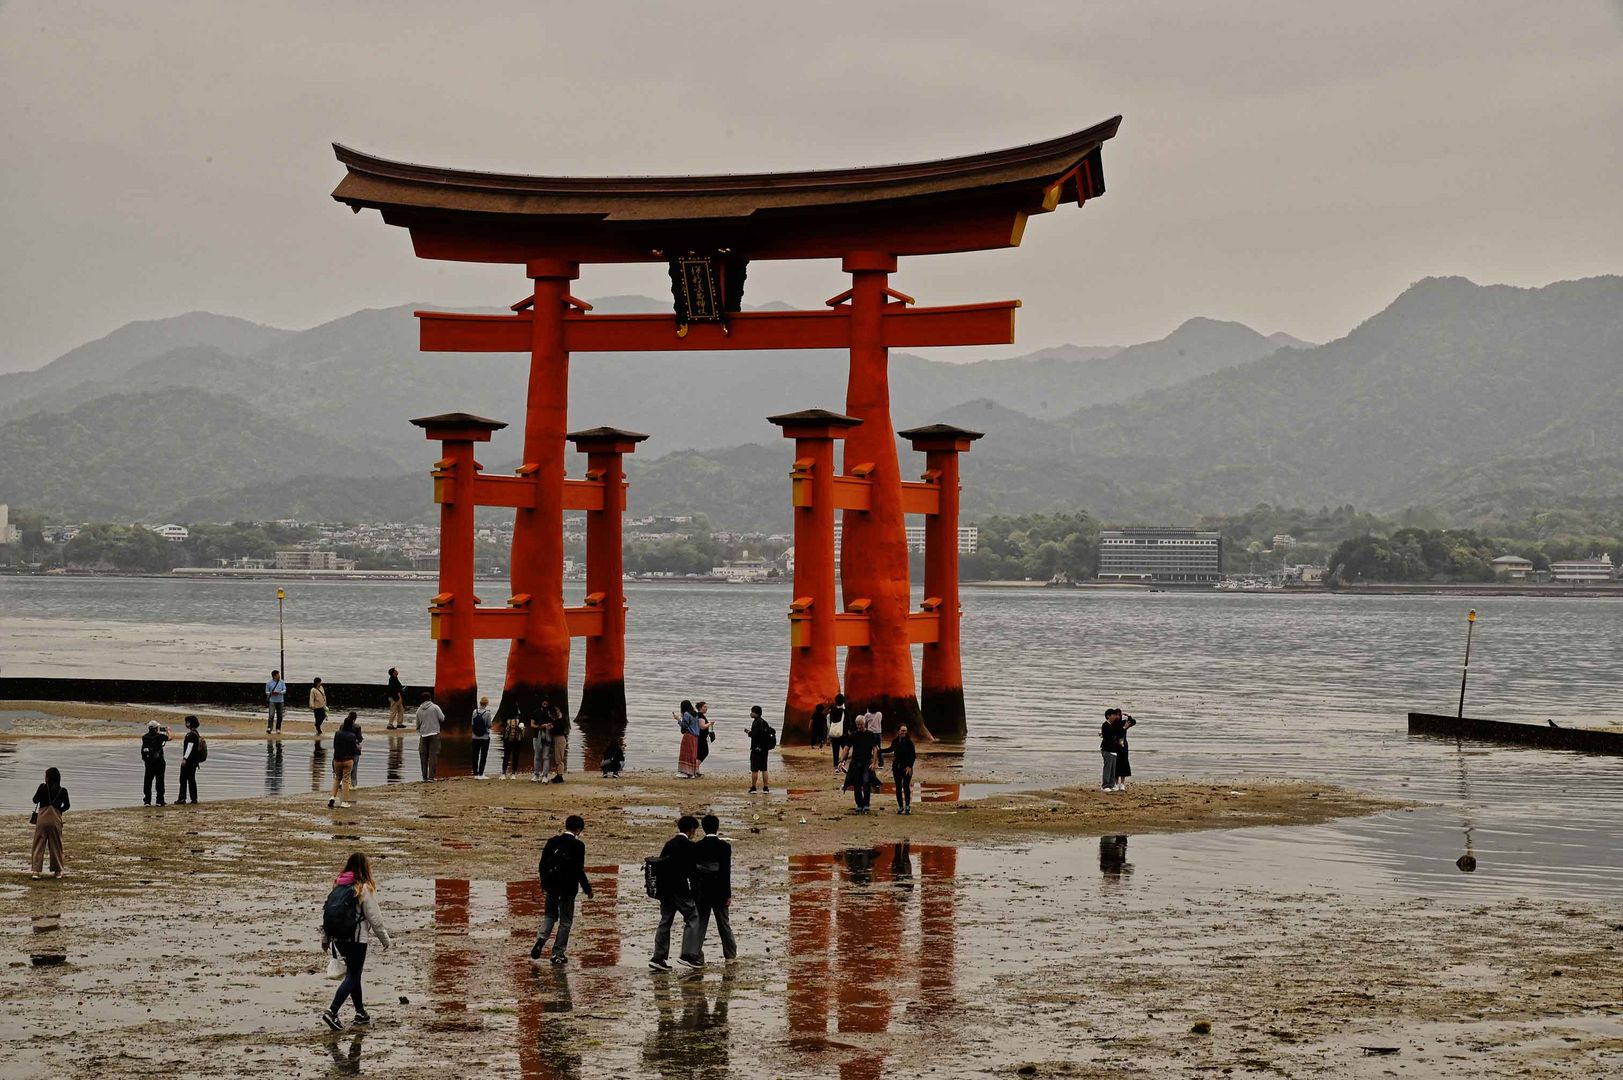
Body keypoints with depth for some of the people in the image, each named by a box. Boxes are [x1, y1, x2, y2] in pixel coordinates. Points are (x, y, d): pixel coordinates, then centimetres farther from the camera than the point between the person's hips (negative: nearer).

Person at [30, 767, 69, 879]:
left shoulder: (42, 787, -4)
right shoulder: (62, 791, -1)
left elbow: (35, 800, 4)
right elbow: (66, 806, 6)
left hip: (42, 818, -1)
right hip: (55, 819, 1)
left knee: (39, 845, 3)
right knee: (56, 846, 11)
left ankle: (36, 870, -5)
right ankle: (58, 871, 15)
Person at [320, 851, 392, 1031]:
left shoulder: (338, 885, 8)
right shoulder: (365, 888, -11)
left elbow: (326, 911, 11)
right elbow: (374, 917, -9)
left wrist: (325, 939, 19)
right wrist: (385, 939, 3)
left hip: (338, 938, 7)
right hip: (356, 938, -7)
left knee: (353, 973, 18)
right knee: (353, 976, 0)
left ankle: (360, 1013, 24)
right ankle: (331, 1013, -13)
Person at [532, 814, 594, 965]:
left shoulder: (553, 841, 0)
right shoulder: (578, 845, -14)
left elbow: (542, 864, 4)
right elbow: (579, 870, -15)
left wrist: (544, 883, 19)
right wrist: (587, 889, -3)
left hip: (551, 885, 4)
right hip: (568, 887, -4)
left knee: (550, 914, 21)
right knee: (566, 920, 9)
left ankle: (541, 938, -5)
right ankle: (558, 954, 10)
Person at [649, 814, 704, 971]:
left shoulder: (669, 844, 13)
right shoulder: (689, 846, -9)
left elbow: (660, 864, 14)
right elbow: (692, 870, -11)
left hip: (665, 890, 7)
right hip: (680, 890, -7)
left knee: (665, 922, 10)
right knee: (692, 919, 0)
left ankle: (659, 957, 8)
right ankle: (687, 954, -8)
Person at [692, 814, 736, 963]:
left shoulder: (696, 847, -2)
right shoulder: (724, 846, -9)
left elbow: (692, 871, 0)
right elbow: (726, 872, -11)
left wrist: (694, 892, 8)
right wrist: (728, 895, -6)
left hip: (701, 893, 1)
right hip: (718, 893, -1)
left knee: (700, 925, 6)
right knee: (724, 924, 12)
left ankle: (697, 957, 1)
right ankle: (730, 955, 20)